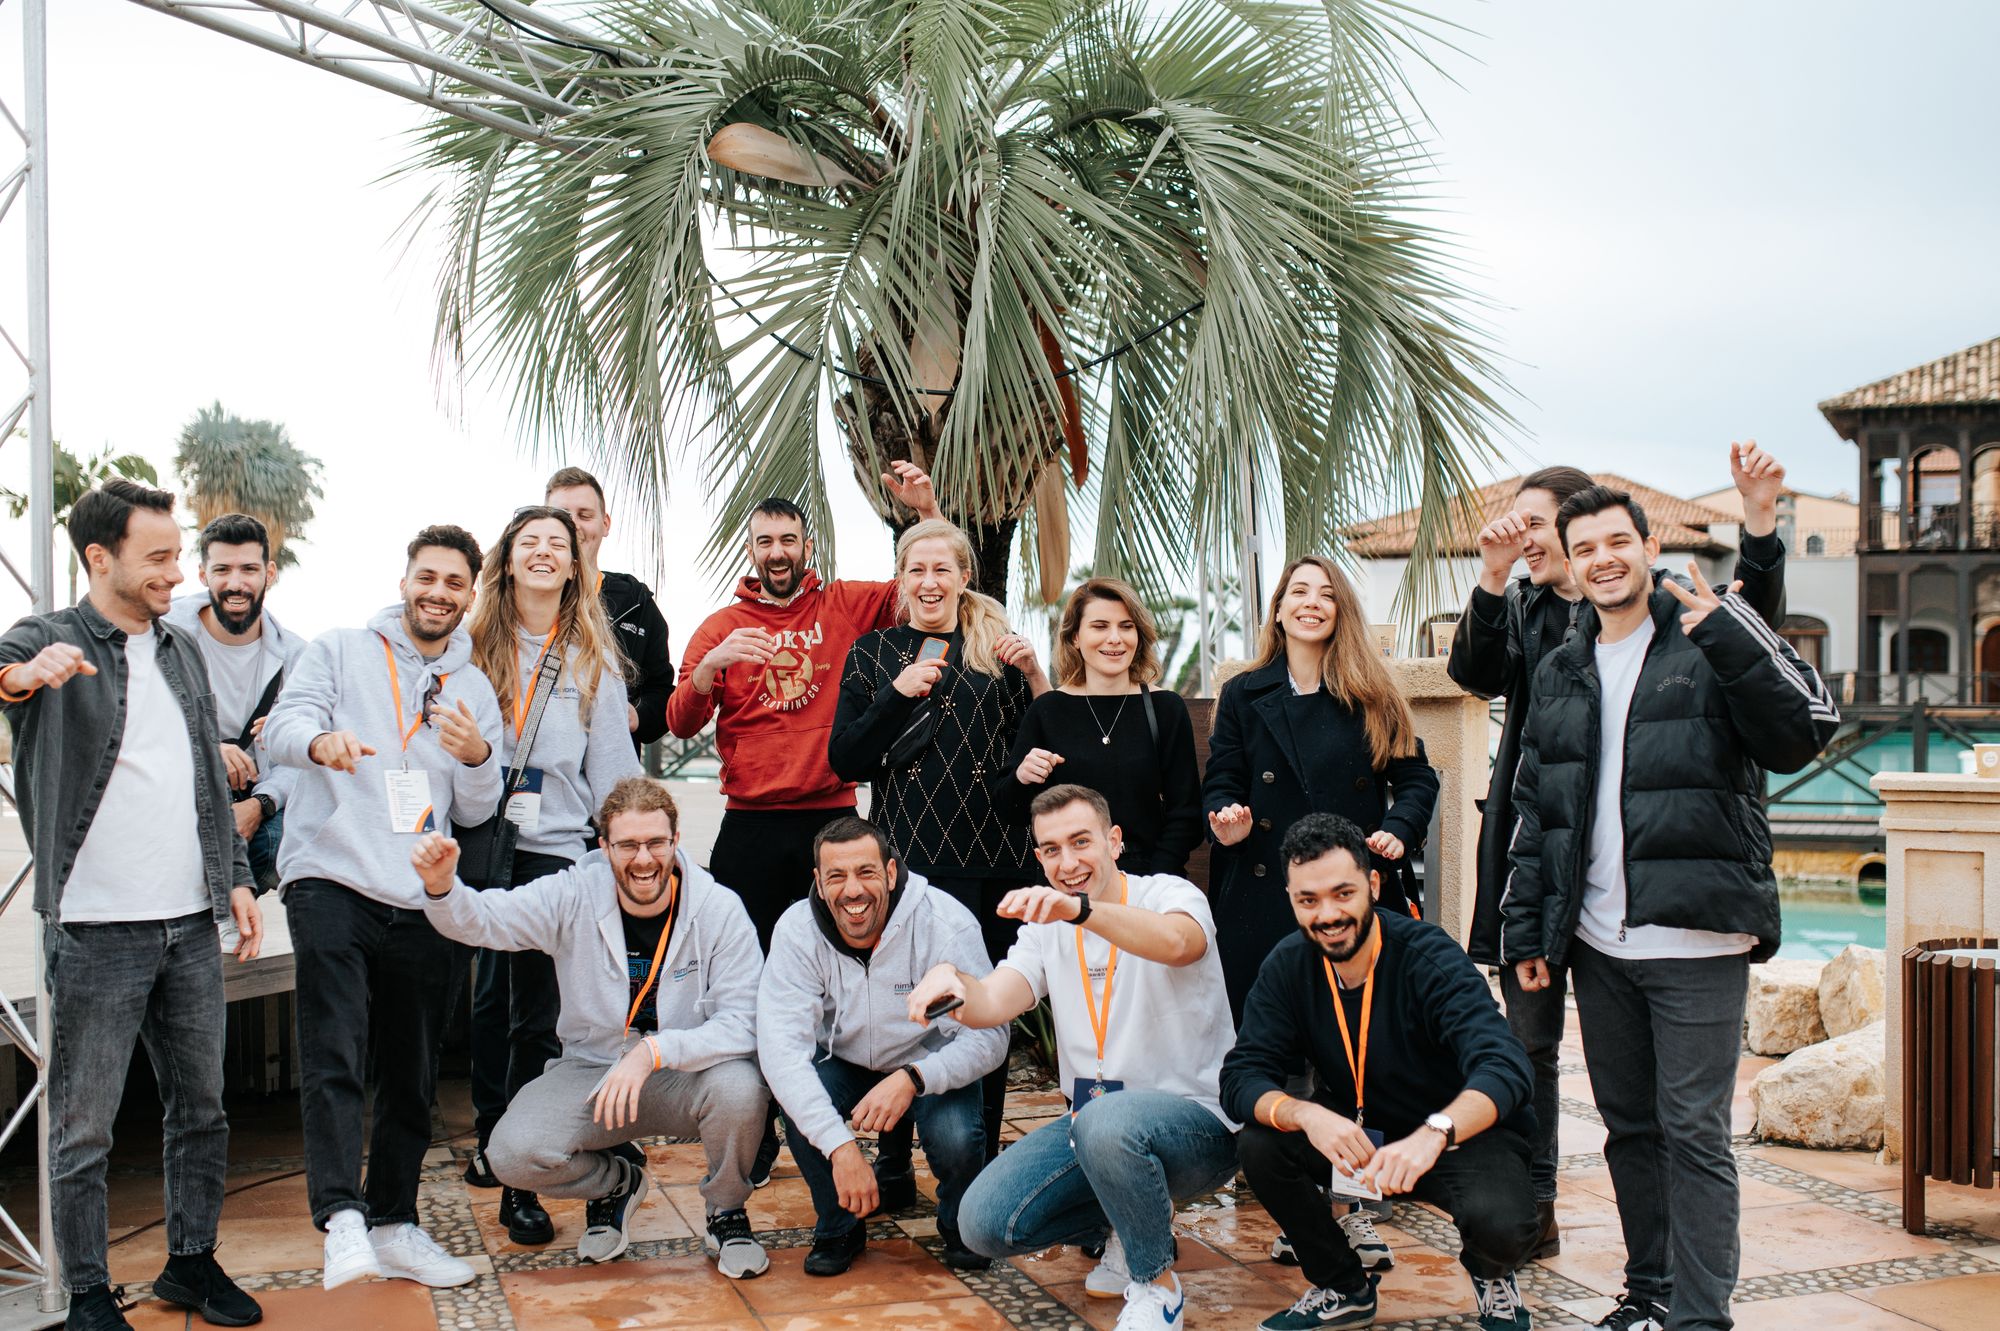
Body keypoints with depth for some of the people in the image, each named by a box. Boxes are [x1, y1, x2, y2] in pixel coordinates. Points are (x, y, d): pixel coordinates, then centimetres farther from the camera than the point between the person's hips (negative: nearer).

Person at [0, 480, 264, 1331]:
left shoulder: (182, 651, 14)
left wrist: (235, 878, 13)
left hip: (191, 923, 6)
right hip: (96, 932, -6)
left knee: (201, 1108, 13)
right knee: (83, 1130, 4)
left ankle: (192, 1261, 28)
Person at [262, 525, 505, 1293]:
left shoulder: (475, 689, 16)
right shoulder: (339, 653, 8)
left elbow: (476, 813, 12)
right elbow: (283, 726, -8)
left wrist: (478, 758, -11)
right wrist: (322, 740, -32)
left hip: (423, 904, 4)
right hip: (332, 883, -4)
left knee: (411, 1080, 10)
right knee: (335, 1060, -18)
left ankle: (394, 1226, 21)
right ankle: (343, 1221, -23)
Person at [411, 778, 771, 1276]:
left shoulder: (719, 909, -14)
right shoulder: (574, 897, -9)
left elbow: (742, 1024, -20)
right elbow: (482, 920, -13)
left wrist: (653, 1052, -34)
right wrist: (440, 885, -36)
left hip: (688, 1075, -2)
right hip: (592, 1069, 2)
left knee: (739, 1086, -34)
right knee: (514, 1154, -23)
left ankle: (727, 1212, 0)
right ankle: (615, 1182, 14)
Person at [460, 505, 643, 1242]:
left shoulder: (593, 659, 10)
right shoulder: (473, 645, 9)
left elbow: (612, 765, 9)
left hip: (556, 848, 0)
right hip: (481, 842, 0)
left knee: (538, 1015, 0)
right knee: (490, 998, 7)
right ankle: (490, 1134, 29)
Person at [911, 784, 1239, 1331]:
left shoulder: (1168, 895, -8)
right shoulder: (1046, 927, 8)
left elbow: (1176, 943, -34)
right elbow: (991, 1006, -8)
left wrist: (1078, 907, -49)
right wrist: (950, 978, -31)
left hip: (1197, 1122, -6)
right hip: (1090, 1119, 6)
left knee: (1105, 1121, -38)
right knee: (985, 1223, -12)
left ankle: (1157, 1282, -12)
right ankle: (1126, 1227, 13)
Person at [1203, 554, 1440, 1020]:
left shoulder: (1372, 696, 9)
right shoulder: (1242, 695, 10)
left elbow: (1416, 777, 8)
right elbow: (1221, 781, 7)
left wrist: (1399, 830, -11)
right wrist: (1226, 817, -15)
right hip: (1263, 898, 0)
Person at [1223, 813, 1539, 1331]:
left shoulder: (1427, 956, -24)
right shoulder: (1288, 967, -10)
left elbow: (1505, 1068, -37)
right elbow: (1241, 1077, -15)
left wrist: (1433, 1134, -56)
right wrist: (1304, 1115, -37)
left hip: (1465, 1134, -4)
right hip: (1360, 1133, 4)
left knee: (1499, 1222, -34)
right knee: (1260, 1146, -21)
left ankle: (1491, 1276, 7)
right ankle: (1344, 1288, 6)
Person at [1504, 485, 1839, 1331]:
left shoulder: (1706, 646, -1)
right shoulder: (1559, 675, 14)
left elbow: (1802, 734, -14)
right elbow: (1532, 810, 17)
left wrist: (1731, 634, -22)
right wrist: (1525, 930, 13)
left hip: (1696, 942, -5)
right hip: (1598, 944, 5)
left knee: (1694, 1135, -3)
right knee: (1630, 1129, 14)